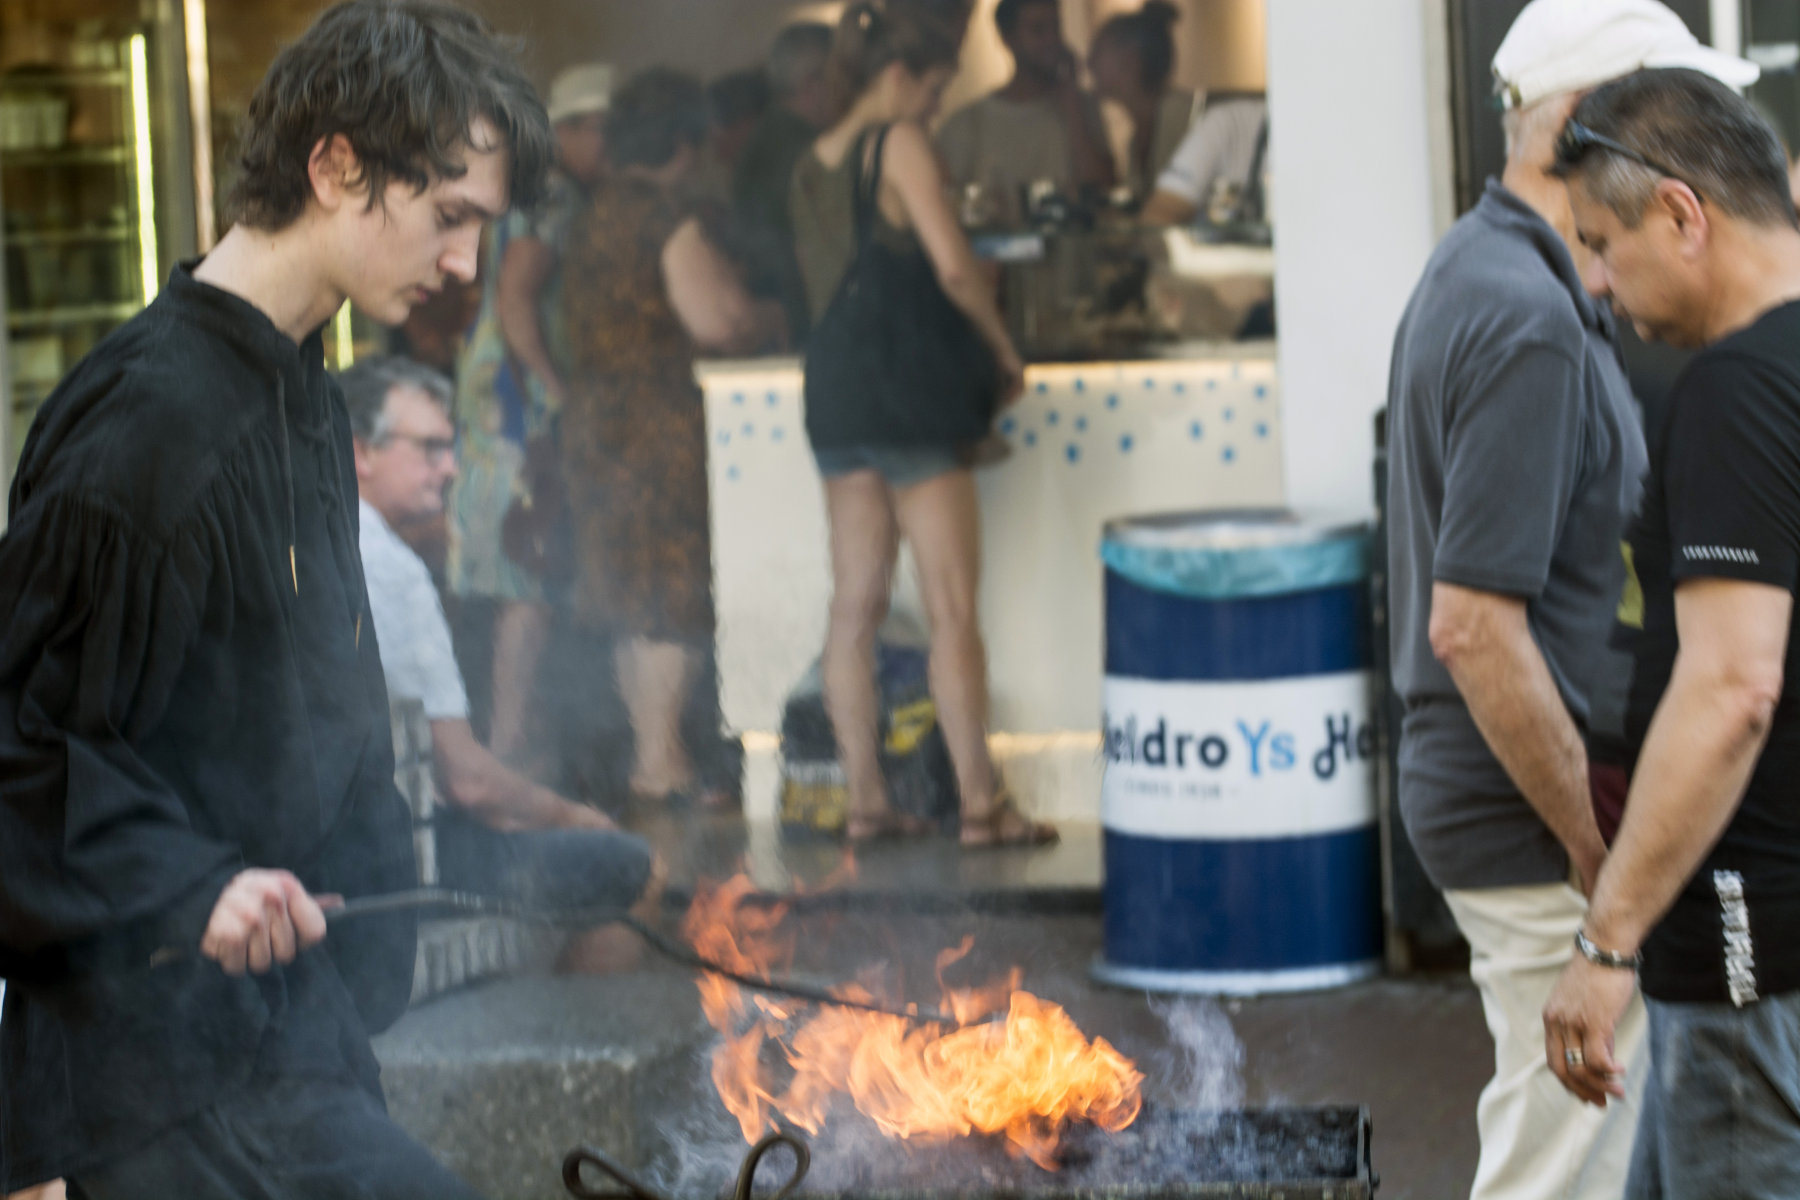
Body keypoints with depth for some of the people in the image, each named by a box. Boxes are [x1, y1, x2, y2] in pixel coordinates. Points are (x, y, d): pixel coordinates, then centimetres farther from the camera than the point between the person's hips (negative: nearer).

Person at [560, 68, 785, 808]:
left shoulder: (595, 215, 14)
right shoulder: (665, 217, -13)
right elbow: (715, 320, -19)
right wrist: (772, 320, 1)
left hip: (595, 417, 9)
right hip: (658, 425, -9)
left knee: (635, 603, 13)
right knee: (672, 598, -5)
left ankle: (648, 753, 18)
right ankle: (661, 760, -5)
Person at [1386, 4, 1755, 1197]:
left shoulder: (1481, 272, 11)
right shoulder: (1529, 319, -22)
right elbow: (1474, 622, -26)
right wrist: (1597, 840, -20)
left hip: (1513, 802, 10)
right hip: (1533, 827, -10)